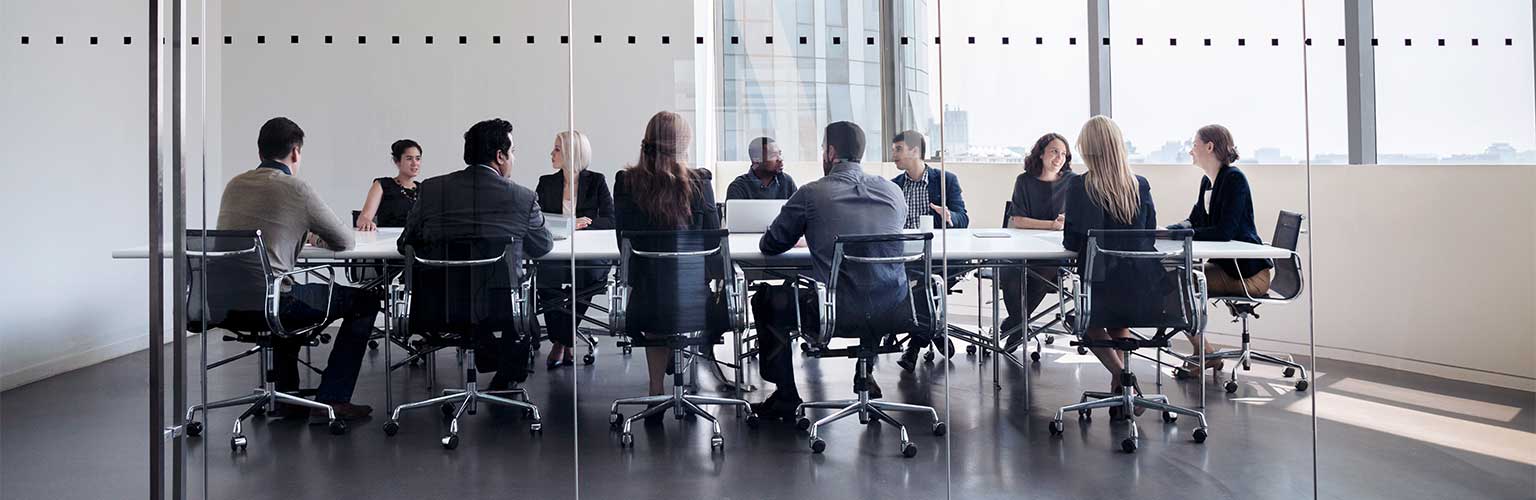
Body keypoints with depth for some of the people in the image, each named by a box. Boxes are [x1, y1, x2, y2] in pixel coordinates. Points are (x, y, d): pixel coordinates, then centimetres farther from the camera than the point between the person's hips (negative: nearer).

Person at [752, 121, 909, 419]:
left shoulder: (811, 194, -6)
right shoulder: (893, 192, 5)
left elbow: (769, 246, 5)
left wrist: (803, 235, 28)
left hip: (838, 311, -4)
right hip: (891, 308, 5)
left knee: (766, 301, 20)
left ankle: (785, 396, 24)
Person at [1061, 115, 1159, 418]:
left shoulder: (1078, 186, -11)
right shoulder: (1141, 186, -2)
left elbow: (1072, 242, -5)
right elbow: (1150, 235, 9)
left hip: (1101, 287, -3)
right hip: (1142, 295, 3)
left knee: (1088, 320, 28)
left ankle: (1121, 373, 5)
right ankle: (1122, 379, 23)